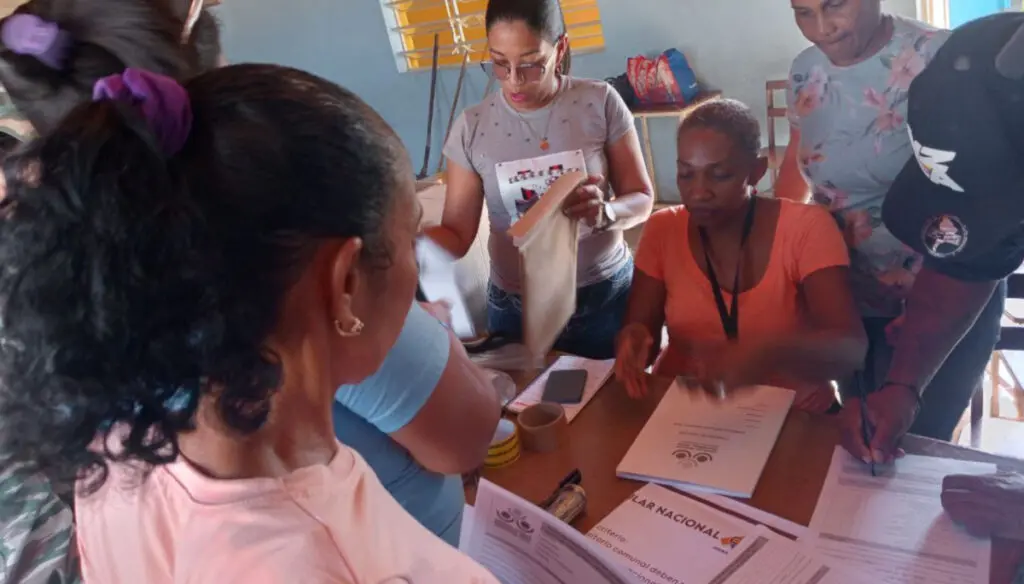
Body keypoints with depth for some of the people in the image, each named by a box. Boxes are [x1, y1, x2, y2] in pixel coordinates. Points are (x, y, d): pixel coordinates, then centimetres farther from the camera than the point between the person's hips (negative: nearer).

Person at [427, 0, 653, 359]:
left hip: (607, 296, 0)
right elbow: (457, 233, -5)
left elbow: (641, 200, -4)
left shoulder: (600, 103, -9)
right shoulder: (472, 127, -7)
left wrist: (606, 212, -26)